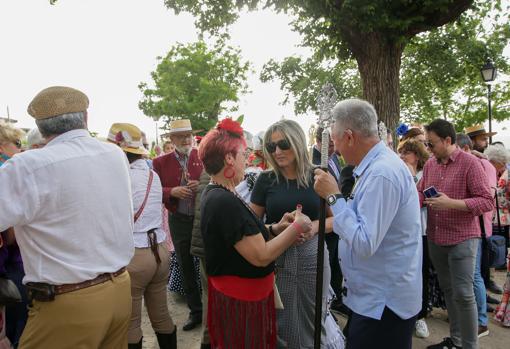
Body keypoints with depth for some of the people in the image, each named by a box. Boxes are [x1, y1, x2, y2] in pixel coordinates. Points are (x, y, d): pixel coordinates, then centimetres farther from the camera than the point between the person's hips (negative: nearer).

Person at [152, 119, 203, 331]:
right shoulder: (161, 162, 1)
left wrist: (201, 186, -20)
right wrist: (172, 191, -20)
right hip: (179, 221, 2)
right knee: (186, 268, 14)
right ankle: (196, 311, 32)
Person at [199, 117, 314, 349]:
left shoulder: (214, 194, 5)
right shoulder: (226, 202, -27)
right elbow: (261, 256, -26)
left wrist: (278, 229, -5)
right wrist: (296, 228, -15)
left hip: (230, 293, 9)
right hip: (241, 301, -9)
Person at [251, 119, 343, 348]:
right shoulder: (265, 180, -3)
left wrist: (314, 226, -19)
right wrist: (275, 228, -19)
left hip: (312, 256, 0)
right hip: (276, 259, 0)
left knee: (314, 319, 16)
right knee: (282, 322, 13)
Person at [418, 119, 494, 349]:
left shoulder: (470, 163, -12)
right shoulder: (430, 164, 7)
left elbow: (487, 201, -16)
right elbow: (421, 193, 11)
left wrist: (451, 203, -26)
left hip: (462, 238, -6)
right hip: (435, 238, 7)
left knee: (463, 294, -3)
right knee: (447, 290, 17)